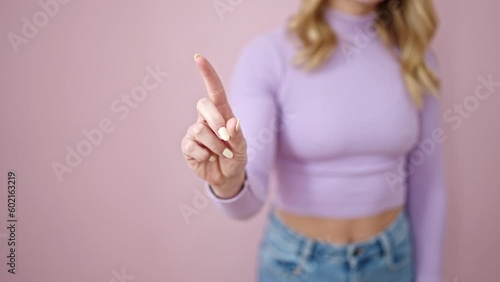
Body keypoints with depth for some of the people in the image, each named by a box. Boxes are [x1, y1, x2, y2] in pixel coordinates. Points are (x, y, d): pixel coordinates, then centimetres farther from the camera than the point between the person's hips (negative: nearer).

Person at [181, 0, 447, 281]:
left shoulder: (415, 57, -6)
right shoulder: (267, 54, -17)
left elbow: (427, 182, 2)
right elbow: (249, 199, -23)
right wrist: (229, 183, -44)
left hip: (392, 257, 3)